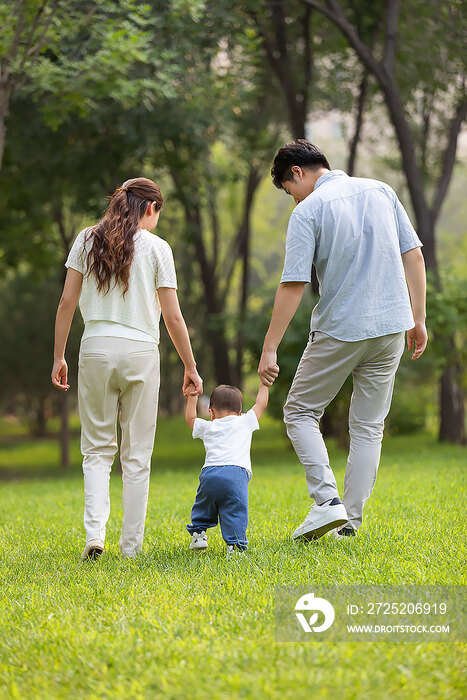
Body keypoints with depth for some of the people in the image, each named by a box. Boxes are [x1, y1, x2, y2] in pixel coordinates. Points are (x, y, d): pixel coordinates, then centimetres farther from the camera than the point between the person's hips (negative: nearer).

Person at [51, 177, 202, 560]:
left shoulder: (87, 240, 6)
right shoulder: (156, 247, -1)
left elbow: (67, 302, 3)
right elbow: (173, 317, -2)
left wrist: (59, 356, 10)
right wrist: (190, 367, 7)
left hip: (96, 348, 2)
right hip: (140, 351, -2)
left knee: (97, 448, 11)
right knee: (137, 454, 7)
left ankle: (95, 531, -8)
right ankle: (131, 544, 8)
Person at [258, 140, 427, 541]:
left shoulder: (308, 211, -9)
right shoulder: (381, 191, 7)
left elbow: (293, 286, -13)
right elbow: (414, 256, 7)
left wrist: (270, 349, -10)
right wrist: (418, 319, 13)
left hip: (340, 331, -5)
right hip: (392, 325, 5)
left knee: (300, 412, 11)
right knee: (369, 426, 11)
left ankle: (327, 500, -5)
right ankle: (351, 521, 11)